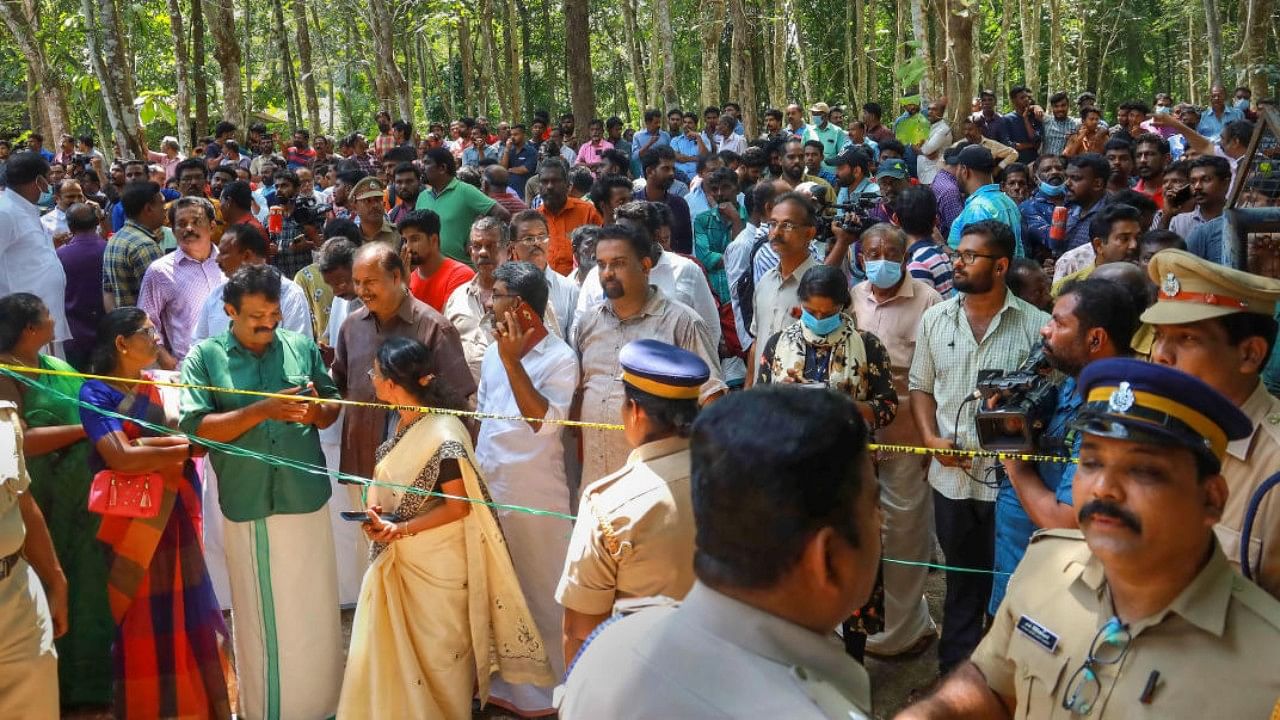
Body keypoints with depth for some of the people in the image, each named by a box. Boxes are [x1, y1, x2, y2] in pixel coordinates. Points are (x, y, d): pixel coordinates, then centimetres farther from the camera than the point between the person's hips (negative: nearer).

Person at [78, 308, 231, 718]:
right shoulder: (96, 393, -11)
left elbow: (193, 436, -1)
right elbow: (121, 458, -23)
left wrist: (146, 446, -18)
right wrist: (180, 448, -13)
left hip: (174, 514, 6)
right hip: (132, 521, -5)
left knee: (185, 609, 12)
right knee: (143, 619, 6)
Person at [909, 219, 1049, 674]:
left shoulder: (1036, 325, -9)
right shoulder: (935, 319, 5)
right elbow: (921, 387, 11)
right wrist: (932, 438, -4)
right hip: (952, 475, 4)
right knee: (962, 580, 18)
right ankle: (954, 671, 31)